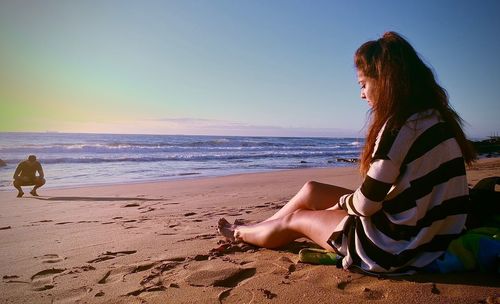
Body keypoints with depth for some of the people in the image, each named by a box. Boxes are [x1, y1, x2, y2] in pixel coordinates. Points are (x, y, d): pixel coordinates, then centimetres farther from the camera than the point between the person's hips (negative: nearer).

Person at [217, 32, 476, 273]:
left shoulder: (399, 126, -24)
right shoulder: (434, 116, 4)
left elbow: (366, 205, -20)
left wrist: (340, 202, 2)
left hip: (397, 246, -8)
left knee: (294, 219, 9)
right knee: (311, 190, 15)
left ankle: (241, 233, 38)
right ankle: (250, 231, 34)